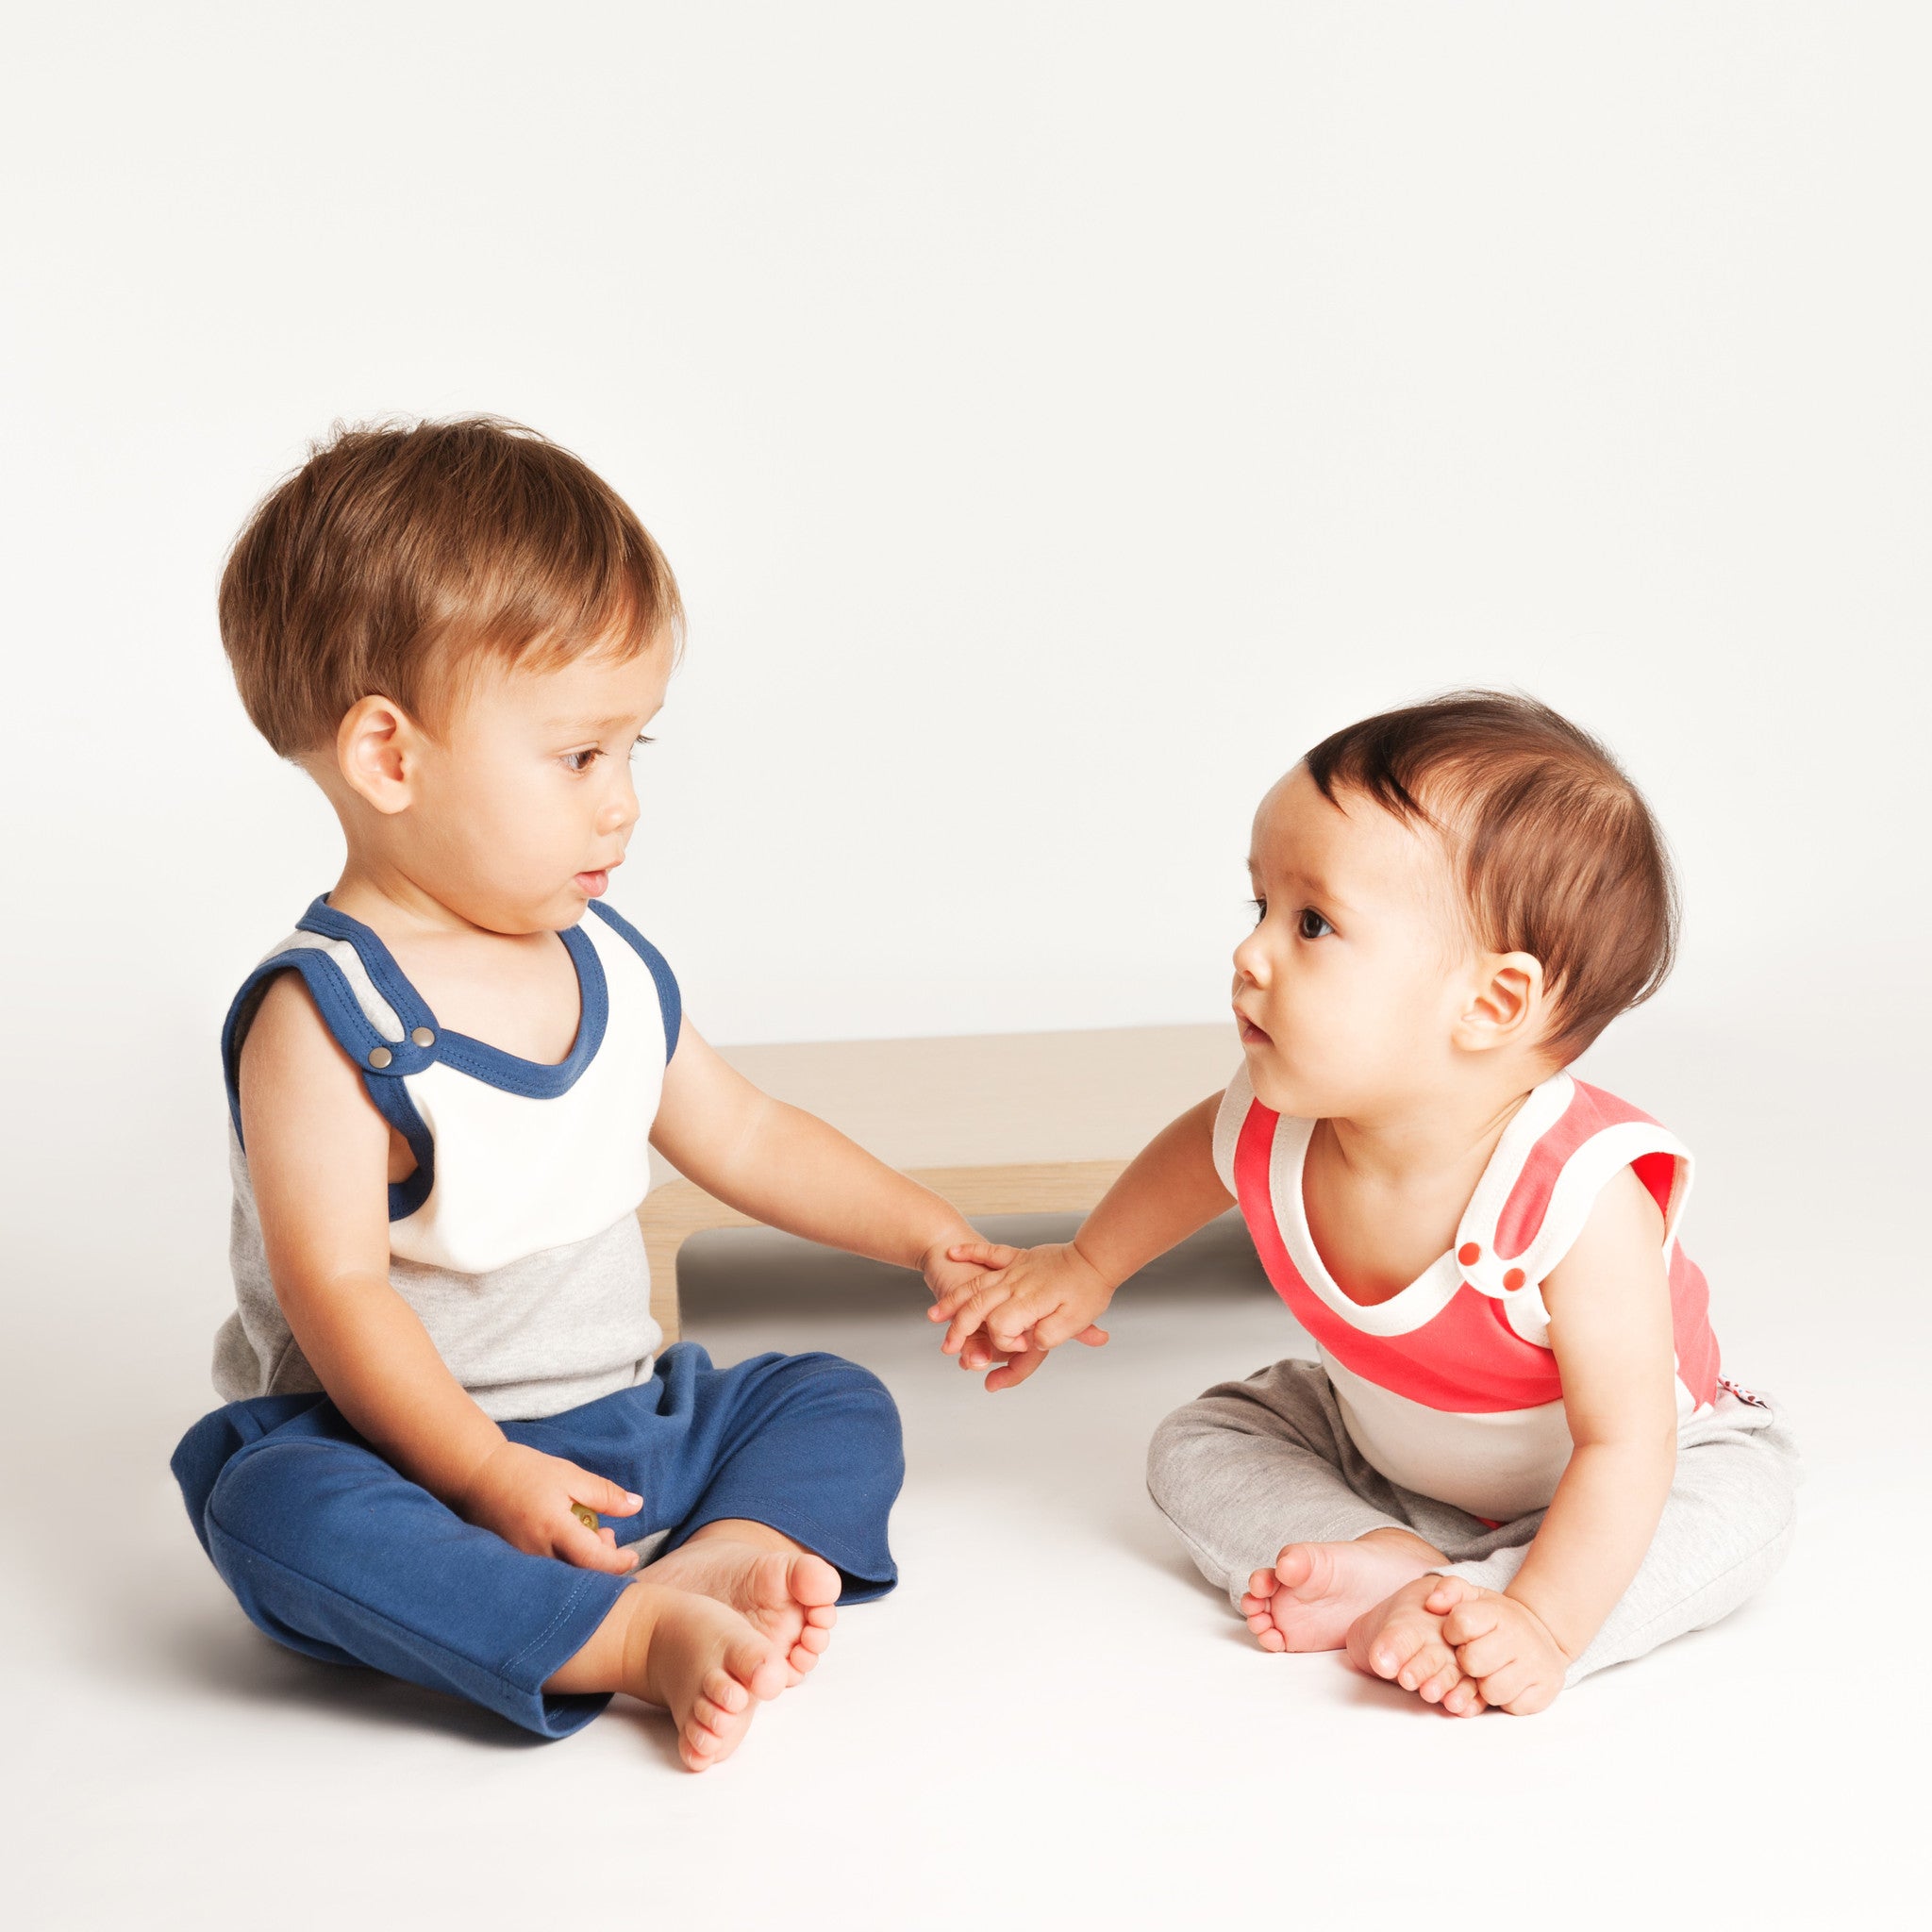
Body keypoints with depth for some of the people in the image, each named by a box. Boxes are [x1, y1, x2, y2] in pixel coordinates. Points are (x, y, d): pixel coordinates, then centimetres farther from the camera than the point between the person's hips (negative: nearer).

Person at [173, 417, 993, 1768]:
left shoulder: (613, 966, 6)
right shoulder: (324, 1016, -17)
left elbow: (745, 1137, 19)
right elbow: (337, 1292, -22)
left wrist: (929, 1235, 15)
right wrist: (487, 1478, -29)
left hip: (625, 1427, 7)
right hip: (415, 1445, -7)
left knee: (838, 1402, 0)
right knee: (282, 1515, -35)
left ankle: (717, 1559, -27)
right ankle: (639, 1636, -38)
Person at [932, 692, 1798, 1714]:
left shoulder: (1580, 1197, -43)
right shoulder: (1275, 1127, -25)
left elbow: (1625, 1448, -38)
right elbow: (1196, 1150, 2)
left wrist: (1544, 1622, -45)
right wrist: (1085, 1269, 17)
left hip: (1583, 1485, -5)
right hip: (1382, 1446, 5)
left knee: (1741, 1500, -30)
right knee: (1197, 1445, -6)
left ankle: (1470, 1603, -36)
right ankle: (1392, 1566, -23)